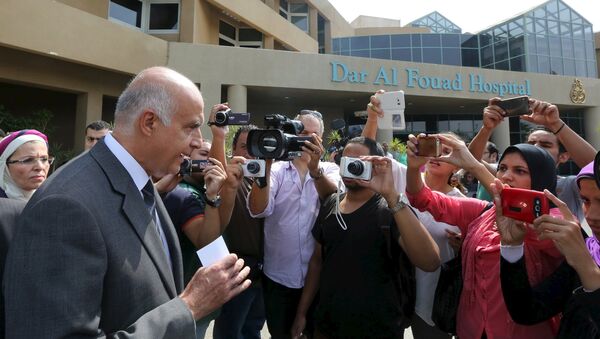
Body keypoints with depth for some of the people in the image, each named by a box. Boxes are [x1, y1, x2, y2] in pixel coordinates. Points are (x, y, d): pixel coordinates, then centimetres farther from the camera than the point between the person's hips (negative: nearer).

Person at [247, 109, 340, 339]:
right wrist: (265, 164, -28)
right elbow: (258, 210, -16)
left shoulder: (330, 169, 1)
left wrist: (314, 168, -35)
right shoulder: (277, 170, 0)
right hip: (278, 276, 0)